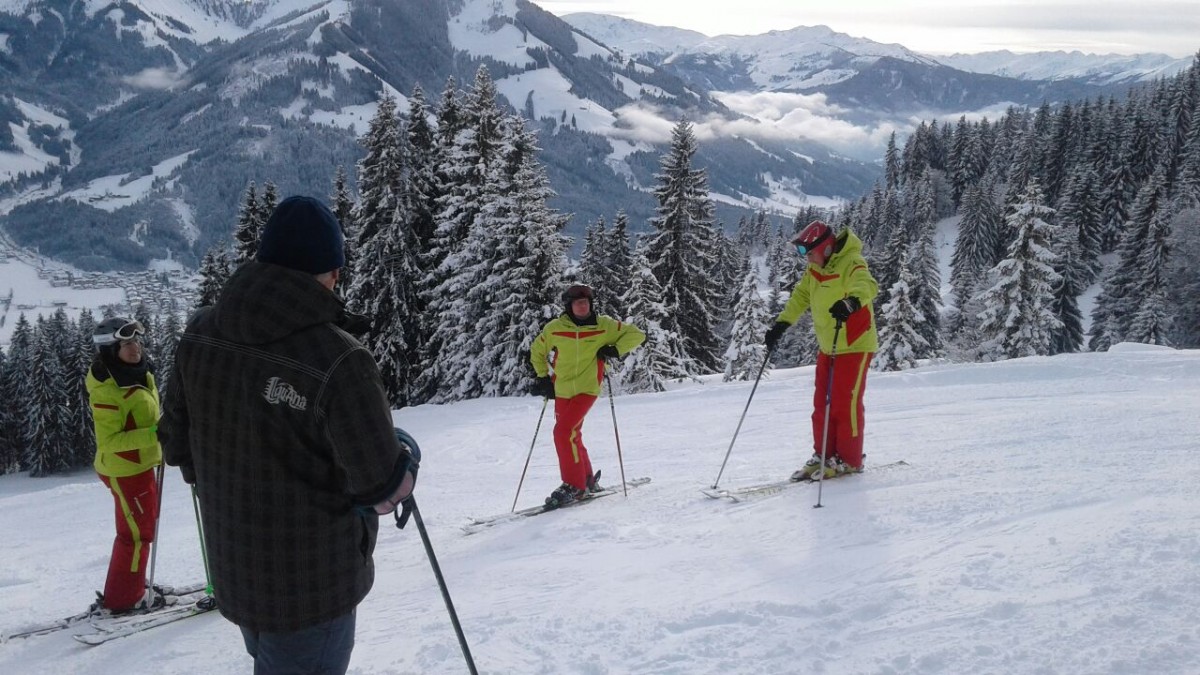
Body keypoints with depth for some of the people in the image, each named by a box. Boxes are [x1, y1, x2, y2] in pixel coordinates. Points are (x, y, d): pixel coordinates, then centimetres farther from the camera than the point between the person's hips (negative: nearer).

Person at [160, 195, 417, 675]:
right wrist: (404, 458, 0)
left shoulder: (199, 335, -8)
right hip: (311, 582, -6)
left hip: (233, 568, 6)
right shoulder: (336, 360, -30)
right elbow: (381, 485, -22)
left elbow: (178, 443, 4)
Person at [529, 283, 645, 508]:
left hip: (587, 389, -4)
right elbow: (537, 352, 18)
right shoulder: (554, 329, 1)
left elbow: (636, 334, 4)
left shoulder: (604, 326, -3)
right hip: (562, 391, 4)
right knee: (572, 436, 12)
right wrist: (543, 377, 10)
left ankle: (574, 485, -11)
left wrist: (615, 350, -9)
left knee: (563, 431, -19)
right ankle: (587, 479, 31)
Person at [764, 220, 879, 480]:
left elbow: (867, 286, -38)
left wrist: (851, 302, -59)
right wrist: (781, 324, 9)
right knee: (822, 402, 10)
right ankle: (824, 455, 20)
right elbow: (801, 297, 17)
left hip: (855, 345, -8)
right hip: (827, 346, 8)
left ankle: (849, 460, 6)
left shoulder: (851, 264, -19)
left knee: (846, 402, -6)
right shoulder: (814, 270, 6)